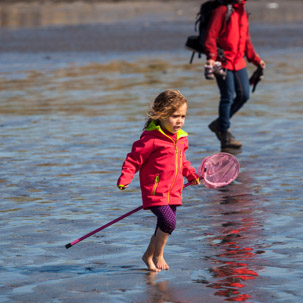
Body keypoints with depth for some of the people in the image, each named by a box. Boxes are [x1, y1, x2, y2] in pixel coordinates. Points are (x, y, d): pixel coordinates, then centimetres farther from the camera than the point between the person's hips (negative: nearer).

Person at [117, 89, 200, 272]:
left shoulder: (181, 138, 9)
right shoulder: (151, 138, -16)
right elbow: (134, 159, -11)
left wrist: (191, 175, 21)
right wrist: (125, 179, -20)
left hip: (173, 192, 8)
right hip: (155, 191, -8)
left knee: (164, 226, 12)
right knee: (169, 222, -19)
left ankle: (149, 255, 33)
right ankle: (158, 254, 3)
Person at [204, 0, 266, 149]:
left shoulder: (242, 12, 16)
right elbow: (211, 36, -16)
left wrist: (256, 60, 21)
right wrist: (211, 57, -26)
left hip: (239, 63, 8)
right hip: (223, 63, -8)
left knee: (244, 95, 7)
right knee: (228, 97, -6)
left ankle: (219, 124, 23)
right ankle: (225, 135, 3)